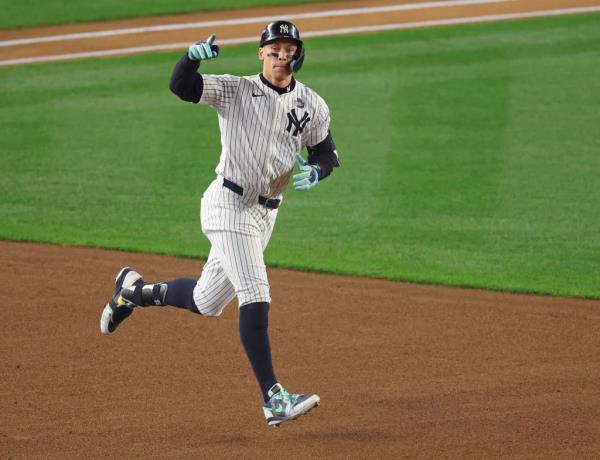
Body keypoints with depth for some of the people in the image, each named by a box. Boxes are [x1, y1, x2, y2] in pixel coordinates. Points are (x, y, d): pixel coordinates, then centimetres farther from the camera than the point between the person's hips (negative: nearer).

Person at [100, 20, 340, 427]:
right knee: (255, 297, -18)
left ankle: (134, 290, 41)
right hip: (229, 205, -6)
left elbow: (327, 153, 13)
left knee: (207, 302, 14)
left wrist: (315, 173, -11)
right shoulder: (235, 90, -6)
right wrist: (192, 56, -38)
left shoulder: (313, 106, 6)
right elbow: (181, 85, -17)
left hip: (266, 211, 6)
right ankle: (274, 399, -21)